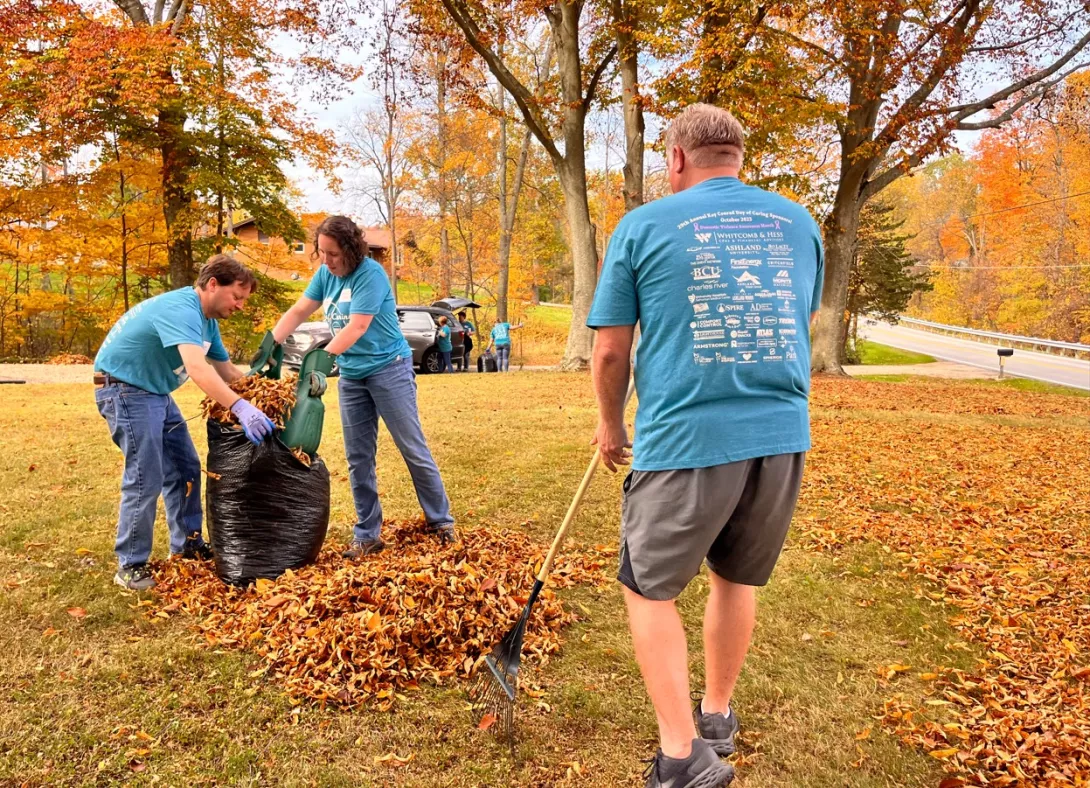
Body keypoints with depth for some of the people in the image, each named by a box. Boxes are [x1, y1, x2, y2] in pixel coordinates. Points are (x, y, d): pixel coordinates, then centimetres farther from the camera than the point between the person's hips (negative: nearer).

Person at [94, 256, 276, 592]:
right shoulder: (182, 310, -27)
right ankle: (130, 566, 1)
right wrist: (241, 408, -53)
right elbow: (197, 368, -44)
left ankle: (187, 546, 23)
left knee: (185, 468, 12)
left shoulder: (207, 319, 5)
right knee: (146, 479, -11)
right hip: (126, 389, -10)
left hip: (155, 391, 10)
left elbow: (226, 370, 11)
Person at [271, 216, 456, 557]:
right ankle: (367, 535, 16)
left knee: (413, 450, -1)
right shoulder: (325, 274, 4)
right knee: (358, 459, 7)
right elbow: (298, 312, 6)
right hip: (351, 376, 7)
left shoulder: (370, 274, -17)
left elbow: (356, 328, -24)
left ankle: (441, 523, 12)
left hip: (389, 369, -7)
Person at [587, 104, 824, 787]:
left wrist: (611, 426, 15)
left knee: (650, 589, 12)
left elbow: (611, 351, -1)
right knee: (739, 577, 22)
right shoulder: (799, 223, 10)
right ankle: (717, 717, 38)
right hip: (783, 436, 5)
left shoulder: (644, 225, -2)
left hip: (687, 440, -4)